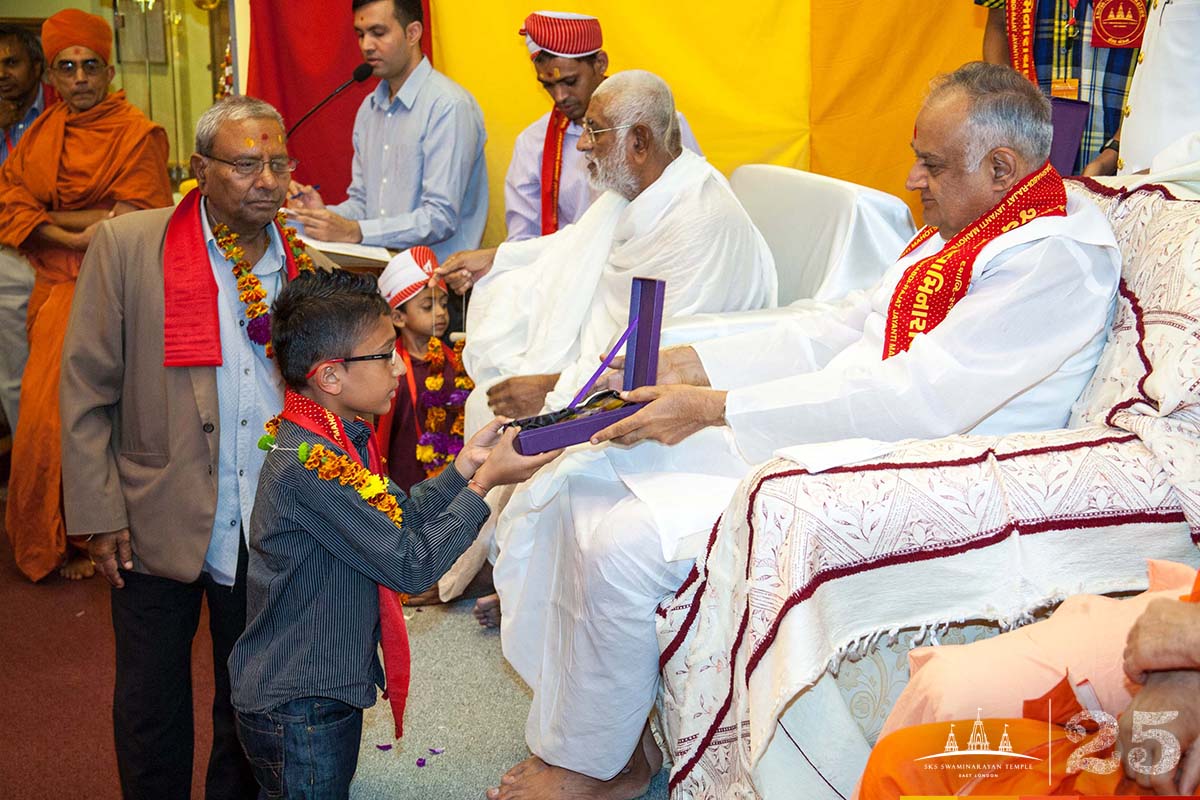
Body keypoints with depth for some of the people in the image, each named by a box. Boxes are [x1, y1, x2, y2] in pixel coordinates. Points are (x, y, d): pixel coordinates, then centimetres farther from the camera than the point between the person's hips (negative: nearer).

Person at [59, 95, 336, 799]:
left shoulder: (309, 264, 0)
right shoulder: (127, 246, -8)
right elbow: (87, 391, -6)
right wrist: (98, 516, -9)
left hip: (272, 530, 2)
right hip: (159, 526, -2)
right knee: (151, 713, 13)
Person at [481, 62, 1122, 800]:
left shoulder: (1056, 256, -19)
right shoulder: (967, 225, 11)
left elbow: (917, 400, -26)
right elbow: (848, 325, 13)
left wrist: (716, 409, -24)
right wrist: (692, 364, 2)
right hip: (823, 430, 10)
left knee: (623, 548, -20)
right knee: (584, 484, 2)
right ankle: (581, 731, 8)